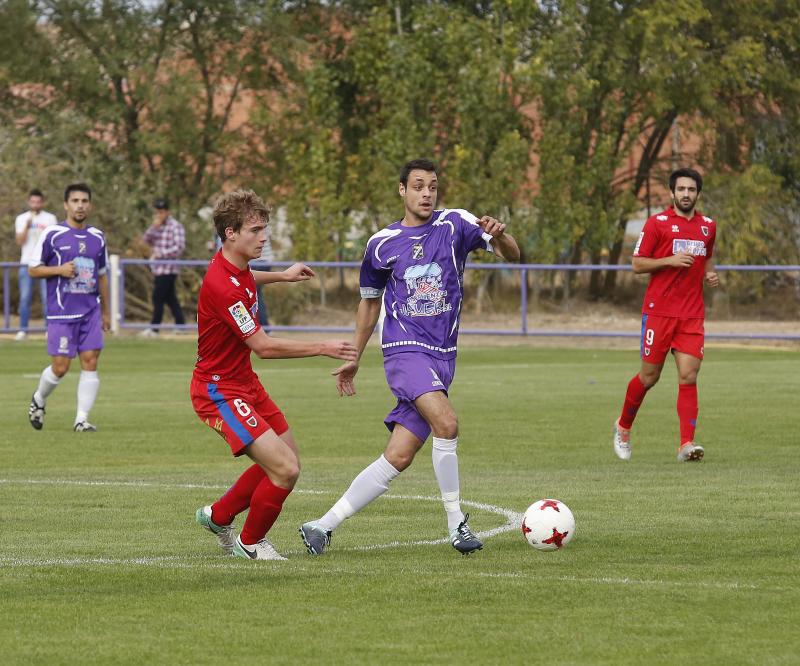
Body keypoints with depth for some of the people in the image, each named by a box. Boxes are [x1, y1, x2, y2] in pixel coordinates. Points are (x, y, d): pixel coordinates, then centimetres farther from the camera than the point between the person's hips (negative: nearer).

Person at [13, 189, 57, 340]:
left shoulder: (50, 218, 8)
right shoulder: (21, 219, 9)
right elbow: (19, 241, -2)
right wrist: (27, 227, -15)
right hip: (26, 262, 1)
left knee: (47, 297, -6)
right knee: (25, 298, -4)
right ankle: (23, 330, -2)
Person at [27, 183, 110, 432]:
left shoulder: (97, 237, 11)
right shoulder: (52, 234, -3)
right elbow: (33, 269, 0)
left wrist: (105, 312, 19)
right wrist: (59, 269, -16)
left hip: (91, 311, 4)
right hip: (61, 312, -4)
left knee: (90, 362, -6)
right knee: (60, 367, -4)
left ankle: (82, 419, -2)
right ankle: (38, 400, 25)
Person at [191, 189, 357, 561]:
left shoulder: (237, 267, 2)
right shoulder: (222, 286, -28)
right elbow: (264, 347, -25)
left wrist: (281, 276, 34)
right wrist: (322, 349, -20)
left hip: (244, 382, 10)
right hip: (219, 391, -10)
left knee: (286, 458, 19)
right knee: (285, 469, -17)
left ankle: (218, 516, 34)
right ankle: (251, 542, 6)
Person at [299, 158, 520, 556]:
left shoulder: (455, 225, 4)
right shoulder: (382, 244, 5)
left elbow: (512, 256, -3)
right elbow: (370, 301, 19)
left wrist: (498, 235, -25)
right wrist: (354, 358, 21)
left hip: (442, 357, 3)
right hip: (404, 349, -3)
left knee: (398, 457, -2)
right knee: (446, 422, -27)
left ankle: (323, 526, 7)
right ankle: (456, 524, -16)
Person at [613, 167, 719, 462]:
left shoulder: (708, 226, 12)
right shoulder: (657, 223, -2)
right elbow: (637, 264, -3)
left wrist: (710, 274, 7)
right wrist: (670, 260, -17)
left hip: (692, 315, 3)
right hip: (659, 312, -3)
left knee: (688, 376, -9)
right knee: (649, 376, 3)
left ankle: (686, 444, -13)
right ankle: (623, 427, 28)